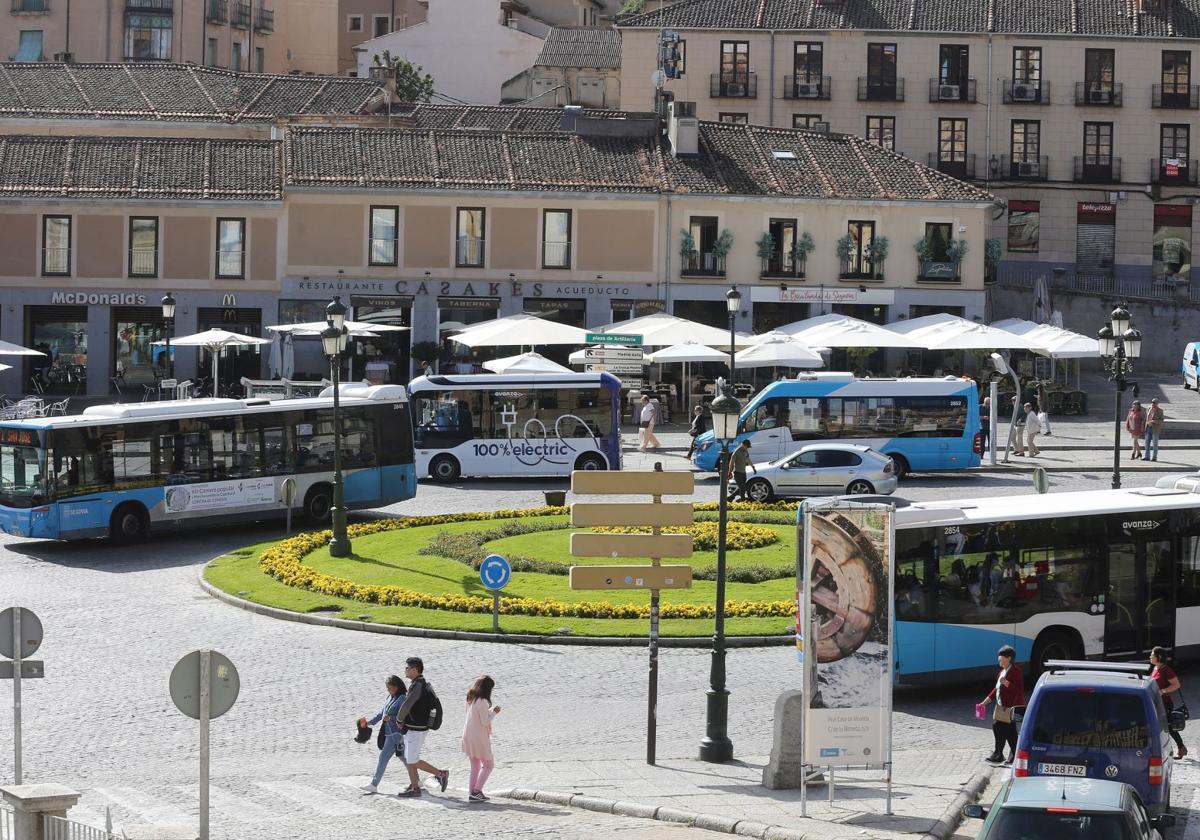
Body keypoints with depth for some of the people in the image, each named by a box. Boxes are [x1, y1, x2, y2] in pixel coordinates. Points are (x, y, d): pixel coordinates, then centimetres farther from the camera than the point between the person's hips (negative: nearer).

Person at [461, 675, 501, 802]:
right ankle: (477, 791, -5)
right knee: (489, 765, 4)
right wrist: (494, 713, -5)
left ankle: (471, 792, 11)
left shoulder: (471, 699, 7)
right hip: (479, 737, -8)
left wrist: (491, 711, 15)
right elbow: (485, 721, -18)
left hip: (468, 736, 8)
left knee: (475, 766, 16)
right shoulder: (482, 702, -19)